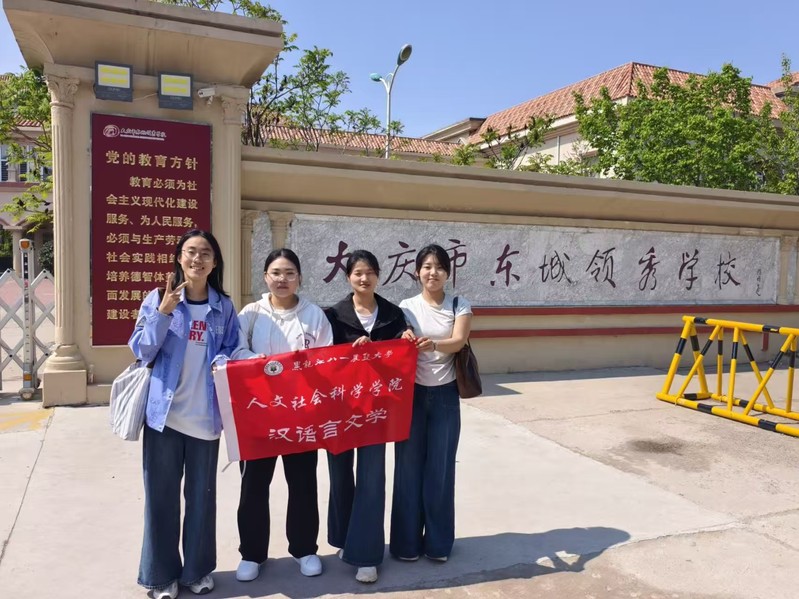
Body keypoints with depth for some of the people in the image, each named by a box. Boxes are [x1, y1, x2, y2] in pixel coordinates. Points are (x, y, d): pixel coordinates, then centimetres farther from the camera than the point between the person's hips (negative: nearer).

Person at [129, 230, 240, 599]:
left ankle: (197, 569, 30)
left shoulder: (224, 307, 4)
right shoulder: (158, 298, -2)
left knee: (201, 495, 12)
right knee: (161, 495, 7)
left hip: (205, 416, 2)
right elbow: (141, 351, -7)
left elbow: (233, 353, 9)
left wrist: (223, 364, -13)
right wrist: (163, 312, -18)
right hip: (164, 413, -1)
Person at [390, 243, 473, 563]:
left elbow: (458, 341, -16)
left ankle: (438, 541, 23)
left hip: (445, 396, 0)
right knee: (409, 467, 5)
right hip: (412, 394, 0)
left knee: (440, 468, 7)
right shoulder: (406, 307, 2)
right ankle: (406, 541, 20)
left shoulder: (460, 306, 0)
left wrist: (433, 345, -36)